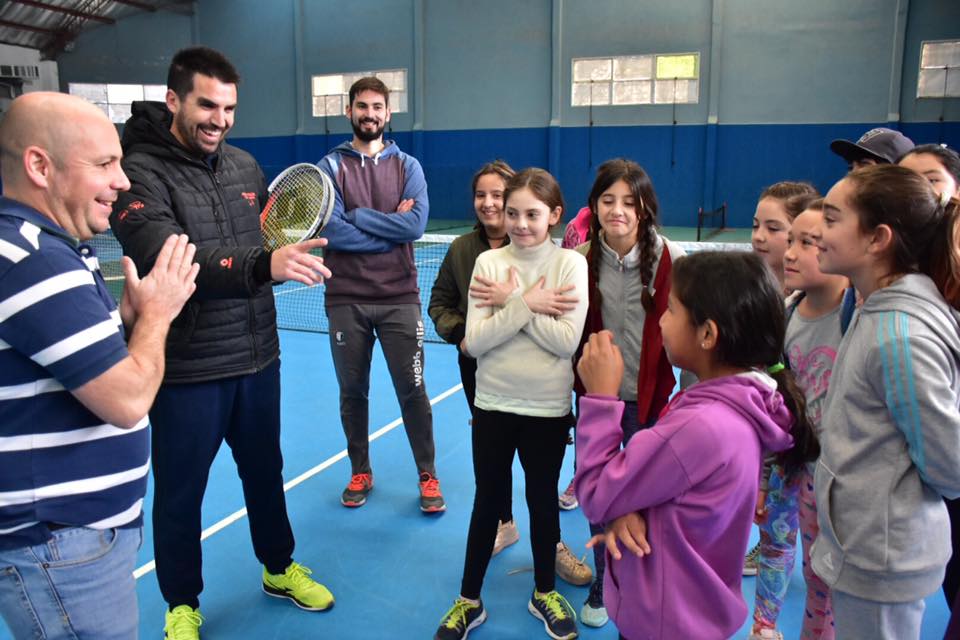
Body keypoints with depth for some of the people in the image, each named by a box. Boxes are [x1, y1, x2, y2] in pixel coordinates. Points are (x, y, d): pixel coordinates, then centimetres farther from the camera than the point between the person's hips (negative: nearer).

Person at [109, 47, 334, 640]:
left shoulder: (245, 164, 5)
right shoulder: (141, 173, -16)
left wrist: (287, 250, -3)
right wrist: (263, 263, -47)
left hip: (257, 357, 6)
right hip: (185, 370, -5)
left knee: (265, 470, 21)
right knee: (180, 492, 12)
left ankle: (280, 569, 44)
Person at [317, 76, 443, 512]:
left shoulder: (407, 166, 5)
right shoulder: (330, 166, 3)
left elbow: (416, 224, -11)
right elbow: (330, 230, -12)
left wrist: (357, 215, -10)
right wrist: (391, 229, -11)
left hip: (399, 299, 0)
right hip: (346, 300, 1)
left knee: (412, 390, 4)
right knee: (352, 391, 12)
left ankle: (428, 475, 20)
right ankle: (360, 472, 30)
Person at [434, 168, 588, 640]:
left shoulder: (570, 264, -8)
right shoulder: (488, 261, -5)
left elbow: (566, 341, -18)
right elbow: (474, 341, -13)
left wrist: (511, 302, -18)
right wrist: (528, 303, -19)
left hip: (548, 408, -1)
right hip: (493, 405, 1)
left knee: (543, 500, 16)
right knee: (488, 502, 13)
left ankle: (544, 592, 39)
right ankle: (469, 601, 31)